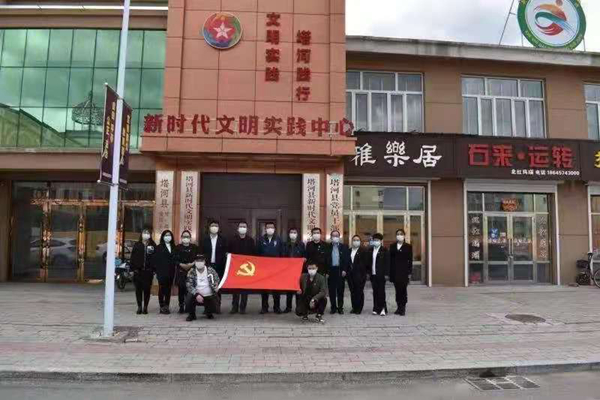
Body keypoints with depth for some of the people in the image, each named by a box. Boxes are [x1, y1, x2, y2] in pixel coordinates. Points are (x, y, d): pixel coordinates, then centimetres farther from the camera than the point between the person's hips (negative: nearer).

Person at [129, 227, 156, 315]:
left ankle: (145, 307, 11)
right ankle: (139, 307, 14)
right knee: (138, 289, 5)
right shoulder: (137, 245, 6)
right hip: (138, 271, 1)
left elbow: (155, 258, 0)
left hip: (148, 271, -1)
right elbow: (132, 258, 5)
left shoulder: (153, 245, 3)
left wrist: (154, 270, -6)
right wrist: (133, 268, -3)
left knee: (147, 289, 3)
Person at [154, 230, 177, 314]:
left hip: (171, 272, 4)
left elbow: (175, 259, 11)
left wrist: (175, 269, 1)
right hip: (162, 272, -4)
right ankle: (162, 307, 4)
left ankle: (167, 306, 12)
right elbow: (156, 260, -5)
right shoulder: (159, 247, 0)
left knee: (168, 289, 7)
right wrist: (157, 271, -11)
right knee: (162, 289, 0)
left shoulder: (173, 247, 13)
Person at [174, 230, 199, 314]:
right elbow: (175, 259, 3)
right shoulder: (178, 247, 8)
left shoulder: (195, 247, 8)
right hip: (181, 271, 1)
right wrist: (181, 264, -12)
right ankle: (181, 306, 8)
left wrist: (192, 264, -9)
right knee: (181, 289, 0)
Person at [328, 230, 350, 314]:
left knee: (340, 290, 3)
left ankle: (340, 307, 12)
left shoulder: (344, 247, 5)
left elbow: (347, 259, 2)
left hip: (340, 271, 0)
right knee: (332, 290, 4)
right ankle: (333, 307, 13)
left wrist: (344, 270, -7)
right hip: (331, 271, 0)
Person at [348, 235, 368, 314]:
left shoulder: (363, 251, -2)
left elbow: (365, 263, -4)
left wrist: (364, 274, -9)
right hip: (350, 275, 5)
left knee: (359, 292, 0)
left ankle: (359, 308, 7)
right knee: (352, 292, 7)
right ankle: (354, 307, 15)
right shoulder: (349, 251, 12)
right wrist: (347, 273, 6)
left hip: (359, 275, -4)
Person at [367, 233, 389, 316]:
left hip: (381, 275, -4)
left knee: (381, 292, -1)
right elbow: (369, 262, 13)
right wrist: (368, 272, 7)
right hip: (373, 275, 5)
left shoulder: (384, 250, -3)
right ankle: (376, 308, 13)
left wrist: (386, 273, -11)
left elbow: (387, 262, -7)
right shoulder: (370, 251, 11)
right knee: (375, 292, 7)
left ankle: (383, 308, 4)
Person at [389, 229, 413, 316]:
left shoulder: (408, 247, 3)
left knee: (403, 289, -4)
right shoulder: (392, 246, 10)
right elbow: (390, 259, 7)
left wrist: (409, 273, -5)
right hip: (395, 272, 3)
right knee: (397, 290, 6)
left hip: (404, 271, -2)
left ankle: (403, 308, 2)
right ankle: (399, 307, 13)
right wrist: (389, 272, 2)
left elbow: (410, 260, 1)